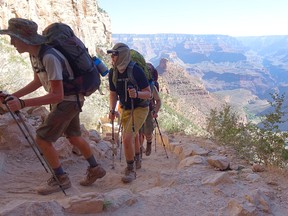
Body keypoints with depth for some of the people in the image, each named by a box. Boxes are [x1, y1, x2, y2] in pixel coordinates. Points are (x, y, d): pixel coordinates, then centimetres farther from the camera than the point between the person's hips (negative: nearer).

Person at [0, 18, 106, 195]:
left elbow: (57, 95, -31)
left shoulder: (49, 57, -31)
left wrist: (22, 104, -35)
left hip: (68, 101, -9)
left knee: (42, 139, -6)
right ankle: (95, 169, 35)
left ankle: (61, 179, 10)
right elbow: (37, 82, 13)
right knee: (74, 137, 19)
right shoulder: (34, 54, -1)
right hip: (65, 100, 9)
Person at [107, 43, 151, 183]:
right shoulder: (113, 73, -6)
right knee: (133, 136, 24)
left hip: (140, 108, -6)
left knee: (127, 138, -19)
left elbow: (148, 93, -21)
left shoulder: (136, 70, -24)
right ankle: (137, 161, 48)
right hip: (125, 109, 6)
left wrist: (137, 94, -41)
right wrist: (112, 110, -9)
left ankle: (131, 170, -1)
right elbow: (113, 94, 5)